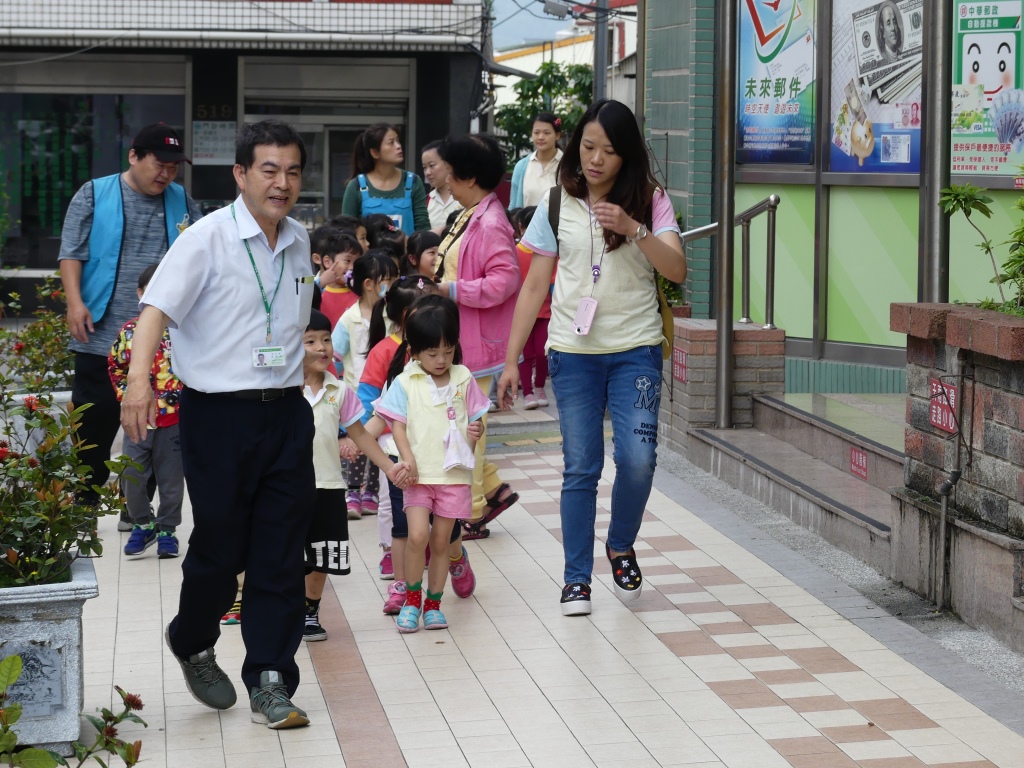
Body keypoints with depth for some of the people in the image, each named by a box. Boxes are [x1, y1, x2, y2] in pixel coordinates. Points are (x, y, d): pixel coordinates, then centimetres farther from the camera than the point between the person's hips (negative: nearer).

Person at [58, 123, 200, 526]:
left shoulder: (181, 201, 11)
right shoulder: (94, 195, 1)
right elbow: (72, 252, -2)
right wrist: (75, 301, -14)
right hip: (102, 336, -3)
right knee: (94, 422, 1)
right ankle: (83, 508, 11)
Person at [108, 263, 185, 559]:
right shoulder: (130, 330, 2)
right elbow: (115, 366, 15)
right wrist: (125, 395, 7)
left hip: (175, 417, -2)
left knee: (171, 478, 7)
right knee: (131, 477, 1)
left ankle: (167, 530, 21)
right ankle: (143, 524, 22)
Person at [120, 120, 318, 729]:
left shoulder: (299, 243, 10)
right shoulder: (209, 238, -10)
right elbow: (159, 305, -21)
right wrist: (140, 376, -36)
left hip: (286, 411, 5)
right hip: (220, 411, -5)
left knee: (281, 554, 3)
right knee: (220, 548, 5)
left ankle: (270, 683, 9)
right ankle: (193, 645, 33)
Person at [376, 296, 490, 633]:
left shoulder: (463, 379, 5)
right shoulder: (405, 382, -2)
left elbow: (475, 417, 12)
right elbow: (397, 423, -3)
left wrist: (476, 432, -10)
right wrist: (408, 457, -16)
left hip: (454, 473, 2)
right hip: (418, 474, -2)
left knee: (441, 541, 7)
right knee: (418, 535, -16)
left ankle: (433, 603, 19)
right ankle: (412, 598, 4)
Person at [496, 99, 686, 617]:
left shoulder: (650, 201, 1)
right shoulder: (558, 204, 5)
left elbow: (677, 271, -11)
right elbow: (534, 287, 7)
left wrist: (632, 228, -25)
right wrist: (511, 360, 4)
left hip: (636, 349, -1)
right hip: (573, 351, 1)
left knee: (637, 458, -12)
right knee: (580, 468, 1)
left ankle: (621, 546, 15)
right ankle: (577, 578, 12)